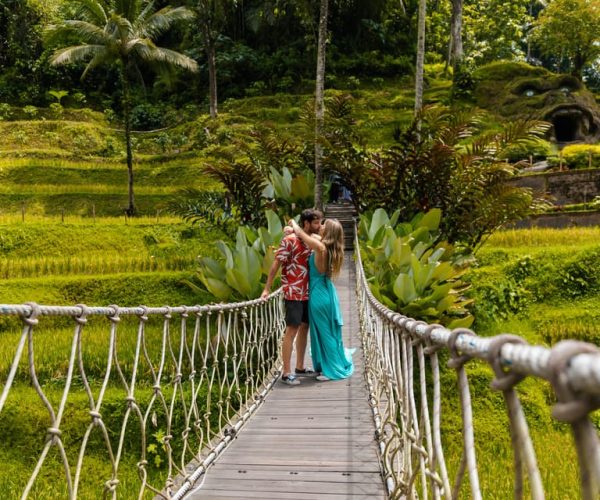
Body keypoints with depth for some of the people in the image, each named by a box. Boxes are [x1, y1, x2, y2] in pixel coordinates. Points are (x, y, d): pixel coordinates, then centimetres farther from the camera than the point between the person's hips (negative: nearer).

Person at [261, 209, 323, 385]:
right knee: (292, 330, -6)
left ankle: (300, 367, 25)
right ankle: (286, 372, 0)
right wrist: (267, 288, -12)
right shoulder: (289, 240, -12)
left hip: (308, 293, 7)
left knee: (304, 328, 13)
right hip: (293, 293, -7)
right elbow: (276, 263, -11)